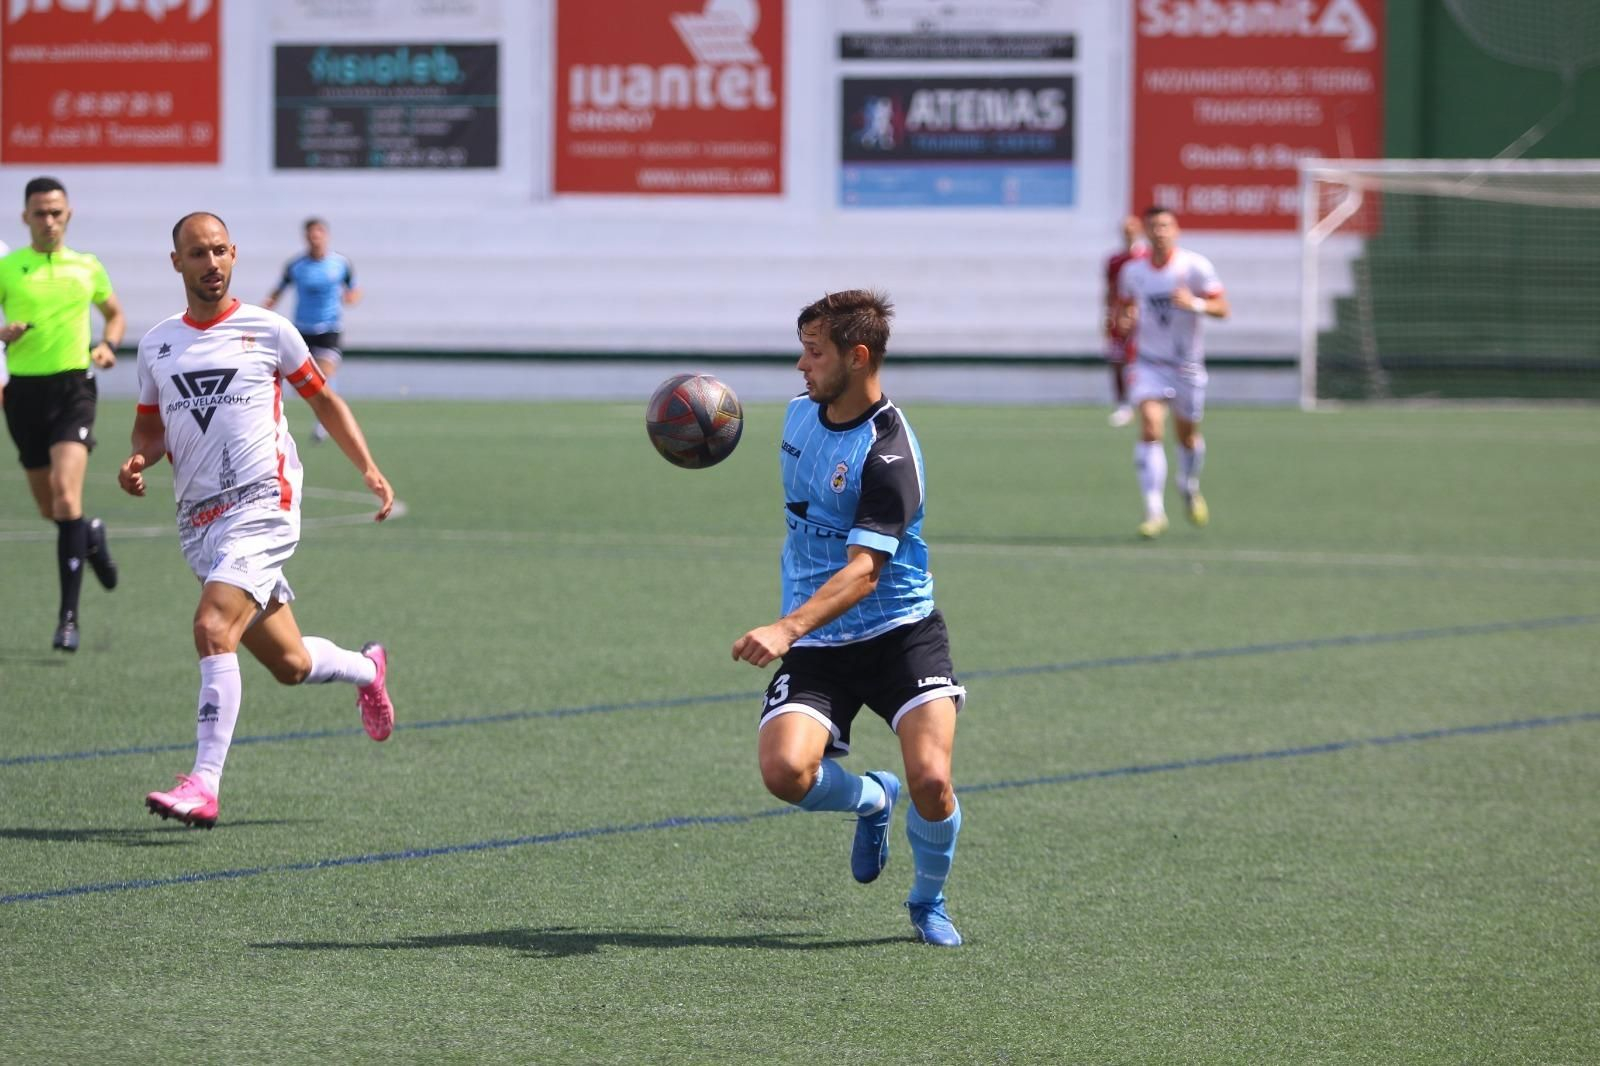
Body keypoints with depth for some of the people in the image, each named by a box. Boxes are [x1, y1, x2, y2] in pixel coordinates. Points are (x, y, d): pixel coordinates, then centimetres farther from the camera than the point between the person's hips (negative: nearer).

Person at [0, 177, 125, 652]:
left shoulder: (87, 267, 6)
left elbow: (115, 313, 22)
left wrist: (108, 344, 2)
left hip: (73, 386, -1)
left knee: (66, 493, -20)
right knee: (51, 509, 11)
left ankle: (68, 615, -19)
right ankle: (91, 536, 48)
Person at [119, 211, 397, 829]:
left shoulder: (267, 330, 1)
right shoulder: (157, 344, 11)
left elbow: (323, 400, 12)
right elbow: (149, 426, 21)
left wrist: (370, 469, 3)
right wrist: (138, 461, -2)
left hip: (261, 507, -5)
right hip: (198, 522, 5)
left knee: (213, 629, -25)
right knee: (290, 664, 9)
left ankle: (204, 785, -27)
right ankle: (367, 669, 43)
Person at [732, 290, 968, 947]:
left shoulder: (889, 454, -19)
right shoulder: (801, 413, 5)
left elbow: (863, 570, -27)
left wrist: (787, 629, -41)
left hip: (899, 634, -5)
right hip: (816, 647, 5)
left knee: (930, 781, -21)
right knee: (785, 771, -21)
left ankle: (928, 903, 10)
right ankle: (872, 798, 15)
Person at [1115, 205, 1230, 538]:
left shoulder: (1196, 266, -9)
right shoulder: (1132, 271, 0)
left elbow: (1222, 308, -9)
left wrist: (1195, 303, -29)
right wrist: (1128, 319, -6)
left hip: (1187, 364, -1)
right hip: (1149, 364, 1)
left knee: (1187, 434, 12)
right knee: (1150, 429, -18)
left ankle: (1190, 489, 45)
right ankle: (1154, 512, -20)